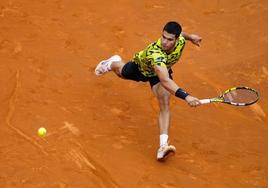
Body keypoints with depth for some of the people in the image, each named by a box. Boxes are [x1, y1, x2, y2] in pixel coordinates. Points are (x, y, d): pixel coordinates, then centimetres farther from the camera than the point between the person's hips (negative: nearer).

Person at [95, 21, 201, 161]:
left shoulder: (180, 41, -34)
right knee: (121, 73, 33)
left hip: (162, 70, 3)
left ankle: (163, 145, -27)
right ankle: (113, 63, 70)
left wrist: (190, 36, 9)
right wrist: (186, 97, -73)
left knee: (165, 105, -20)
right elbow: (165, 82, -64)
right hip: (140, 67, -3)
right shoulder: (155, 54, -53)